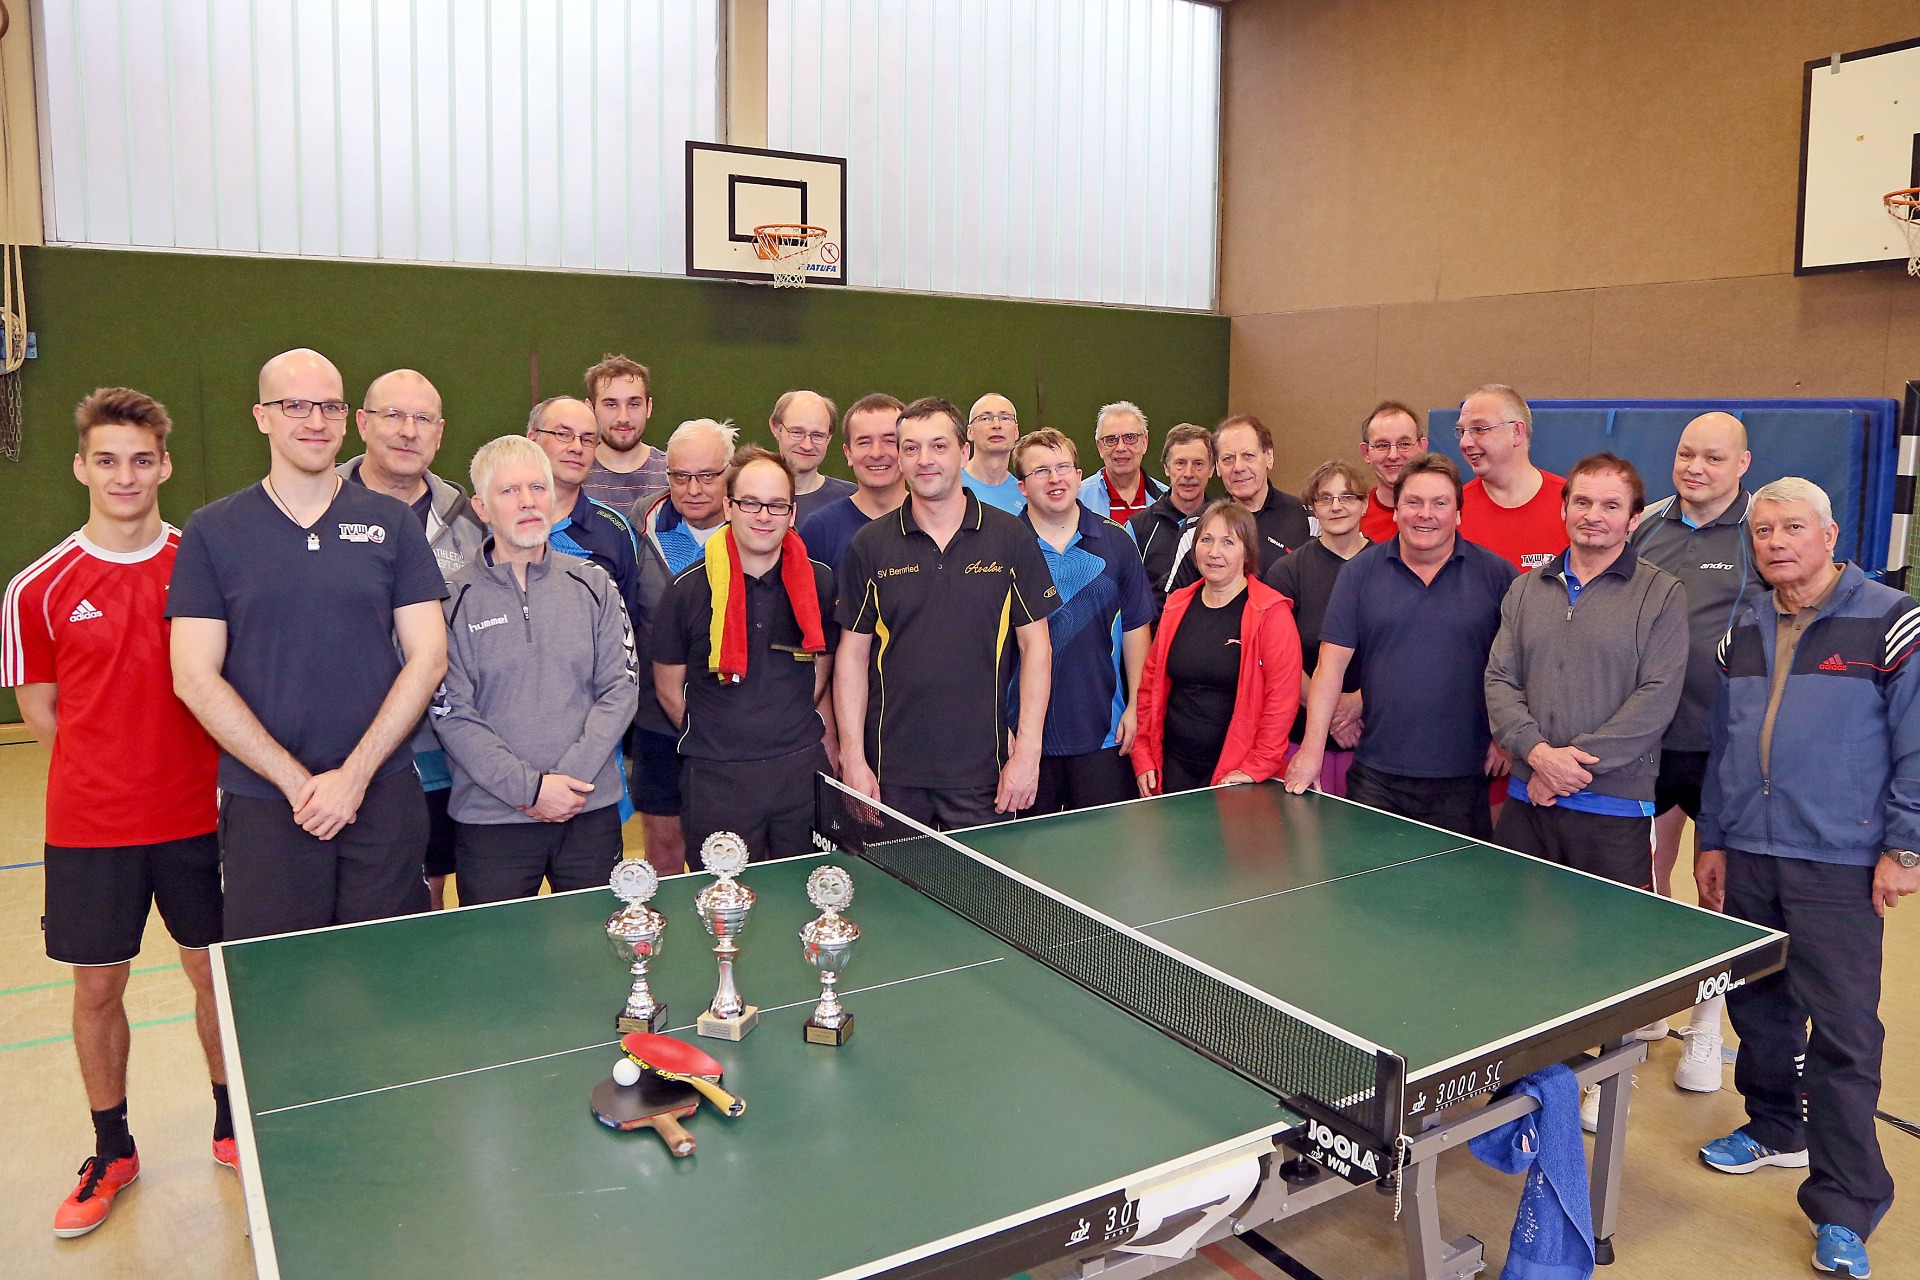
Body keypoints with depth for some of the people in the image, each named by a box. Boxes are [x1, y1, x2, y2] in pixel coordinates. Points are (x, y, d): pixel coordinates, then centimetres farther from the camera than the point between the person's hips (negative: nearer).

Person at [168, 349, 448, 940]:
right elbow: (195, 677, -2)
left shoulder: (391, 522, 4)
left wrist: (354, 776, -8)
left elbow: (428, 657, 0)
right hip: (261, 806, 0)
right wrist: (296, 782, -9)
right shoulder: (212, 531, 3)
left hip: (384, 800, 0)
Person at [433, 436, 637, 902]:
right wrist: (529, 788, -14)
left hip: (591, 813, 2)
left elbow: (620, 689, 1)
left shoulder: (593, 584, 5)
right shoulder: (454, 599, -2)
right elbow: (452, 715, -6)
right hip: (490, 820, -2)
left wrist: (570, 777, -10)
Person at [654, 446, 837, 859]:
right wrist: (717, 741, 6)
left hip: (802, 770, 2)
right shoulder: (688, 589, -5)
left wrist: (791, 731, 10)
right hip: (716, 779, -2)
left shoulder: (818, 583, 2)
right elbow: (669, 689, 4)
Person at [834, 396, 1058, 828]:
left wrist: (1027, 750, -5)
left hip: (983, 775, 0)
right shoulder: (869, 546, 2)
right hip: (892, 774, 1)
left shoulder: (1013, 539, 0)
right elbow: (852, 654, 3)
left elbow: (1036, 646, 2)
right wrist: (852, 758, -3)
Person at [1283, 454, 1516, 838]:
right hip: (1375, 775, 1)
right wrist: (1312, 747, -5)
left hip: (1463, 779, 0)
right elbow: (1331, 662, 0)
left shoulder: (1496, 575, 1)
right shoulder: (1359, 572, 3)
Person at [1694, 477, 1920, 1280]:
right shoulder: (1743, 631, 11)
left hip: (1839, 867, -5)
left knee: (1842, 1033, -3)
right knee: (1757, 1006, 14)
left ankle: (1844, 1215, 7)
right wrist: (1712, 839, 13)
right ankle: (1775, 1130, 36)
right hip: (1747, 858, 5)